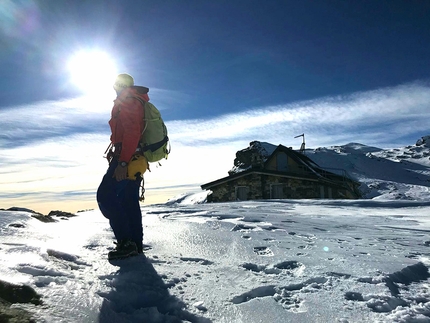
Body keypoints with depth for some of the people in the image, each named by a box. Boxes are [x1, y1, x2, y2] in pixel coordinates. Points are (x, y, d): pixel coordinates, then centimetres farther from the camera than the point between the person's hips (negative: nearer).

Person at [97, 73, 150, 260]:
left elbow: (131, 132, -19)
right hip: (136, 160, 10)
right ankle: (136, 244, 10)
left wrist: (122, 162, -26)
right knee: (130, 201, 8)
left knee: (105, 195, -13)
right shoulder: (137, 102, 26)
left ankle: (125, 243, -16)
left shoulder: (126, 101, -4)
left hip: (126, 159, -10)